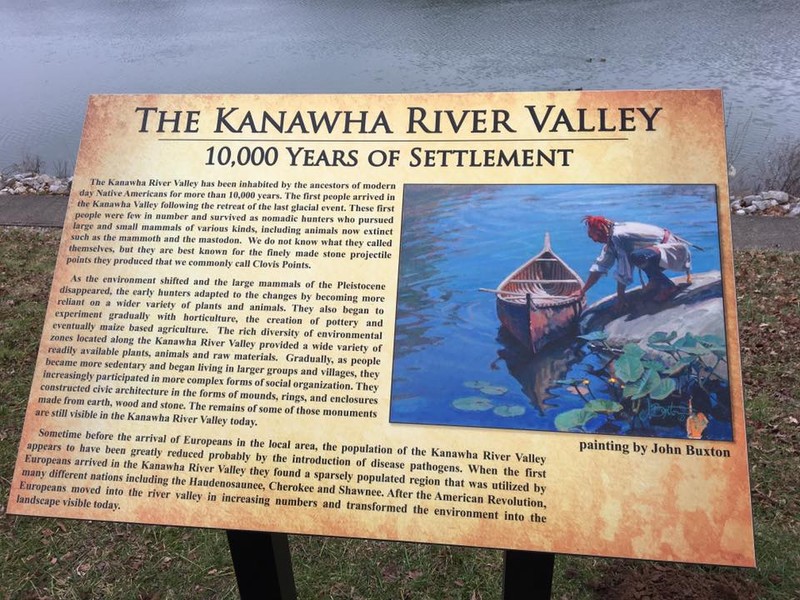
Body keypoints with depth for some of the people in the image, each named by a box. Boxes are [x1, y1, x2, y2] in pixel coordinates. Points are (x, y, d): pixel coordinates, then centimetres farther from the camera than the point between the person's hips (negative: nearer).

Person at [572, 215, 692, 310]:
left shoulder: (618, 236, -23)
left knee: (636, 256, -33)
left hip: (675, 249, -10)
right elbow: (600, 266, 10)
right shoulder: (612, 237, 5)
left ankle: (669, 287, -14)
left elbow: (623, 270, -21)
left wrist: (620, 296, -11)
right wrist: (583, 291, 10)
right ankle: (655, 281, 12)